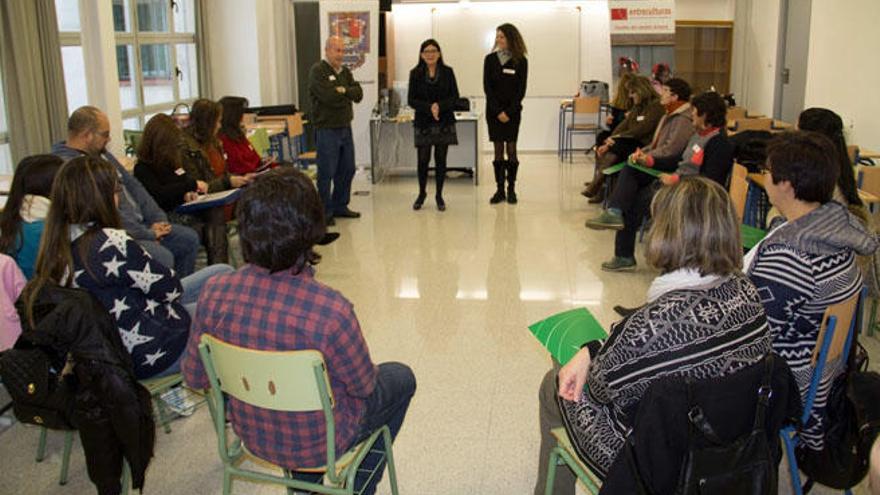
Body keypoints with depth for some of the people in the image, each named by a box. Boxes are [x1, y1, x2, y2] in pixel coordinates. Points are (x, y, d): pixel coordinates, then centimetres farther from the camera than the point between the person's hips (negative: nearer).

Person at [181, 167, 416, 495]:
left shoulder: (214, 293, -22)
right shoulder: (331, 310, -35)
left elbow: (195, 378, -7)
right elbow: (363, 387, -18)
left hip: (251, 435, 5)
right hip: (316, 445, -4)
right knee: (401, 378, 23)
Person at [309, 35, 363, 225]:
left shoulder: (345, 71, 14)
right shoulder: (317, 71, -9)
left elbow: (359, 94, 2)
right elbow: (328, 96, -21)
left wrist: (343, 91, -15)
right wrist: (348, 94, -4)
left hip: (345, 127, 8)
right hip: (327, 129, -8)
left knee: (347, 169, 14)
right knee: (327, 173, -3)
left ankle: (340, 206, 27)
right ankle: (324, 212, 6)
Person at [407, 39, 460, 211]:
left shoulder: (447, 72, 2)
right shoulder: (415, 73, 1)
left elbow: (454, 96, 0)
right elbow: (411, 100, -2)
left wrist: (440, 106, -18)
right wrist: (428, 108, -18)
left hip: (444, 122, 0)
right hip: (423, 123, 0)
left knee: (441, 159, 4)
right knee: (423, 160, 2)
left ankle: (439, 195, 16)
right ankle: (421, 194, 22)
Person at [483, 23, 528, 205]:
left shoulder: (520, 61, 0)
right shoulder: (490, 59, 4)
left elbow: (521, 89, -3)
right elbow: (487, 87, -1)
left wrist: (509, 111, -11)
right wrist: (498, 111, -9)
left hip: (512, 110, -1)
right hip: (494, 110, 2)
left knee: (511, 148, -1)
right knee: (498, 149, 2)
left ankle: (511, 190, 6)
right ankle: (499, 190, 6)